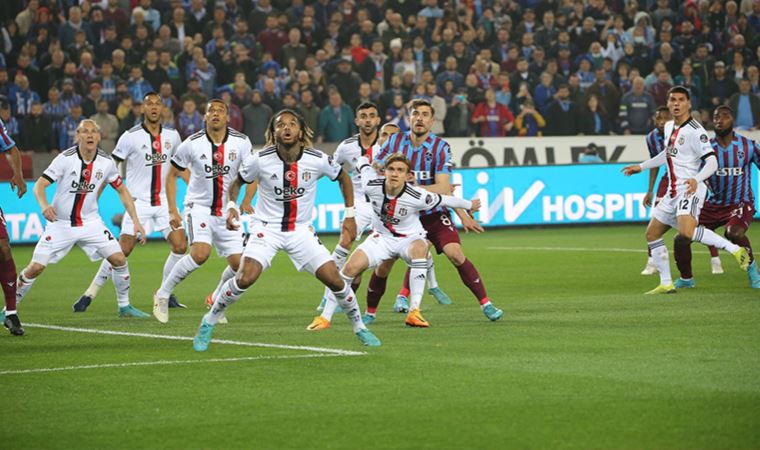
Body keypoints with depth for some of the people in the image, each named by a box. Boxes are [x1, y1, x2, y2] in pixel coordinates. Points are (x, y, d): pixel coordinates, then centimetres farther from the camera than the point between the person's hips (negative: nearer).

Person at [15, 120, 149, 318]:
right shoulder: (66, 158, -15)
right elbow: (40, 185, -17)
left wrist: (136, 221, 0)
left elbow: (122, 191, 7)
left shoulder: (106, 162, -5)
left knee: (119, 259, -9)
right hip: (60, 223, -3)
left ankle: (124, 306, 11)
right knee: (36, 268, -10)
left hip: (90, 223, 3)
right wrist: (44, 205, -38)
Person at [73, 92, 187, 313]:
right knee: (122, 250, -10)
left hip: (164, 201, 4)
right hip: (139, 202, -4)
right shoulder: (131, 137, -7)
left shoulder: (172, 136, 5)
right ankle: (90, 293, 2)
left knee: (180, 247, -8)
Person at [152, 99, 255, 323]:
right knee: (200, 253, -26)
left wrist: (246, 202, -7)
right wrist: (172, 210, -3)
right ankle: (162, 294, -9)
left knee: (238, 264, -5)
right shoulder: (192, 143, -9)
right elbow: (172, 174, 3)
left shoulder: (241, 142, -5)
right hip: (198, 206, -3)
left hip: (226, 211, 3)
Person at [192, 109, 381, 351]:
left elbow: (343, 177, 9)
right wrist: (232, 206, -13)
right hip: (266, 227, -2)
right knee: (245, 278, -22)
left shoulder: (317, 160, -11)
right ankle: (208, 324, -2)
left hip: (301, 229, 2)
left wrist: (350, 215, 7)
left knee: (334, 279, -6)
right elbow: (237, 181, 5)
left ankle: (359, 327, 19)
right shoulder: (260, 160, -14)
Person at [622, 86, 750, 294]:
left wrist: (696, 179, -38)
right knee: (652, 234, 10)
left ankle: (735, 250, -24)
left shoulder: (695, 131, -14)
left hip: (690, 189, -9)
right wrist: (641, 167, 37)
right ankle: (666, 284, 19)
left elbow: (712, 161, -20)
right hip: (673, 192, 9)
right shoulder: (669, 127, 13)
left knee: (687, 231, -32)